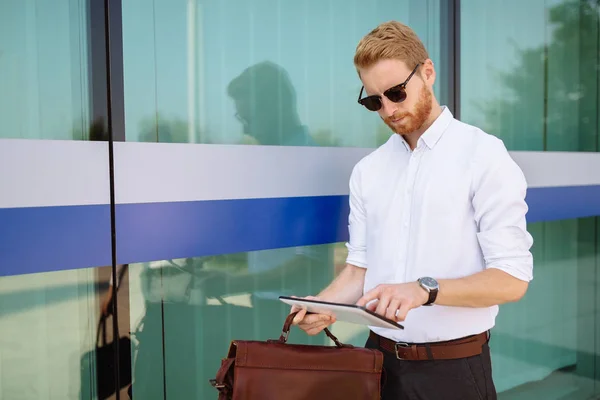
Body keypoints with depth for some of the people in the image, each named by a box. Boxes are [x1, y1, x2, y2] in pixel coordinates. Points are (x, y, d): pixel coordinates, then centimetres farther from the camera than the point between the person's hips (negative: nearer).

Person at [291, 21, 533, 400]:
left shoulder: (483, 155, -9)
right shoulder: (367, 171, 6)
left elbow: (511, 279, -13)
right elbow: (360, 268, 5)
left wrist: (426, 289, -27)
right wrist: (321, 304, -13)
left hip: (453, 367, -4)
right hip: (379, 360, 4)